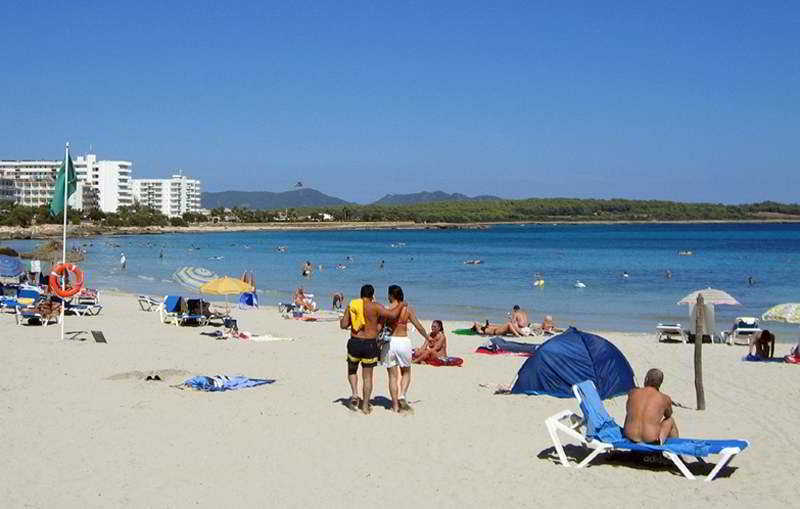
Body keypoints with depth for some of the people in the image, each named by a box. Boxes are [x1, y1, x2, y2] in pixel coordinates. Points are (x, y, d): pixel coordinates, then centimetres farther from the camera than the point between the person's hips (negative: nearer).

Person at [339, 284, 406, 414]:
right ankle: (365, 405, 12)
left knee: (352, 370, 24)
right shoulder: (375, 307, -8)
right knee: (367, 376, 8)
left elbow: (344, 325, 1)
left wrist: (342, 320, 24)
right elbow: (392, 315, -16)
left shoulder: (351, 305, 1)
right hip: (370, 344, -2)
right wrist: (402, 305, 1)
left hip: (354, 342, 2)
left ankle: (355, 393, 3)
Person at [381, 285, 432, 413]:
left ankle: (395, 405, 10)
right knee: (406, 373, 20)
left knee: (393, 375, 8)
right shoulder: (408, 309, 0)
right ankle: (402, 395, -1)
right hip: (404, 341, 1)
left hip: (390, 341, -1)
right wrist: (427, 337, 18)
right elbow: (418, 326, 2)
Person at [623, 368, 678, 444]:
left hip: (631, 436, 2)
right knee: (670, 420, 28)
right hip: (652, 440, -2)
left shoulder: (633, 392, 3)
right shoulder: (665, 399, -2)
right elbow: (668, 415, 20)